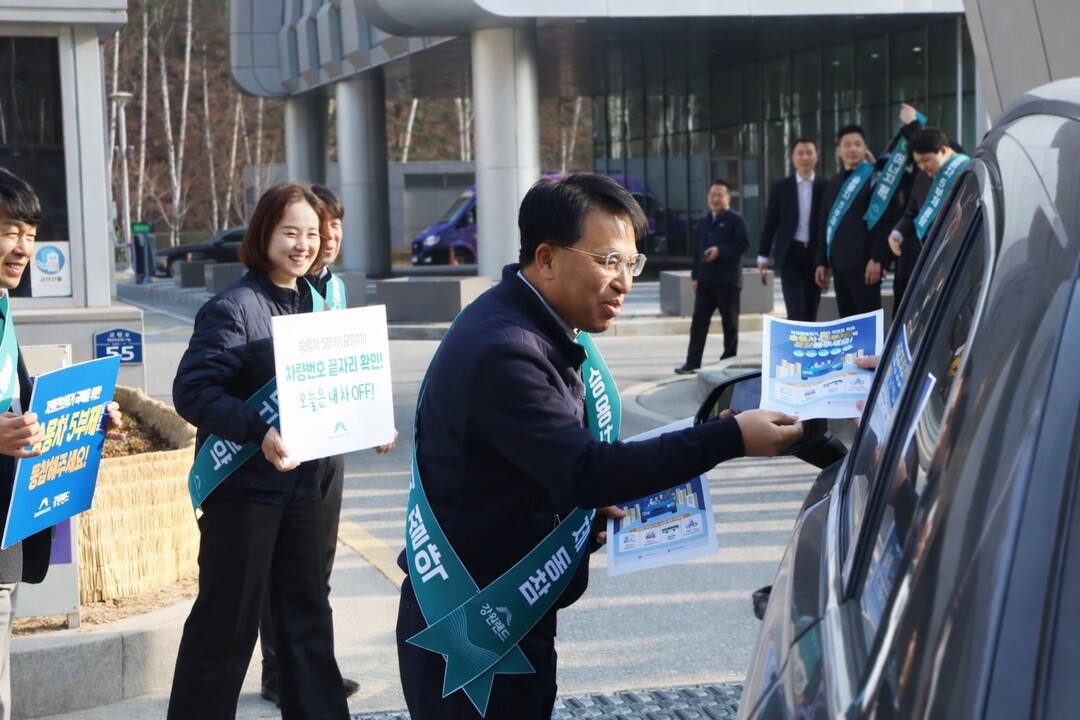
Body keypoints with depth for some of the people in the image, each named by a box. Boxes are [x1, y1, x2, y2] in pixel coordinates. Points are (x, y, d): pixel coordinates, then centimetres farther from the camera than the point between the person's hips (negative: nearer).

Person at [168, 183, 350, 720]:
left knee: (307, 612, 15)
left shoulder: (314, 303, 9)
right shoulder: (233, 308, -14)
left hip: (302, 481, 7)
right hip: (243, 487, -7)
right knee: (227, 619, 0)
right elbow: (192, 390, -23)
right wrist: (258, 431, -33)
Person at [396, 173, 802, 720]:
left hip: (513, 614, 9)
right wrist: (731, 438, -31)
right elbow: (586, 468, -29)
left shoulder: (540, 330, 8)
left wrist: (589, 504, 1)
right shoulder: (501, 350, -24)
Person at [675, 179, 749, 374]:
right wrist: (695, 275, 11)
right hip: (705, 280, 6)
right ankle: (692, 362, 1)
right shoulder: (703, 222, 19)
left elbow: (743, 243, -13)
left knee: (729, 322, 3)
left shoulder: (735, 219, -3)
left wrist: (720, 251, -22)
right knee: (699, 321, 1)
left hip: (727, 281, -6)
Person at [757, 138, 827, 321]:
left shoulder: (825, 187, 3)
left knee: (811, 311, 6)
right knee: (796, 311, -12)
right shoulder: (781, 187, 4)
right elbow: (770, 223, 7)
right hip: (790, 254, -1)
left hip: (816, 253, 1)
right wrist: (763, 255, 4)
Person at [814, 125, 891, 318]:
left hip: (863, 262, -7)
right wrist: (822, 262, 15)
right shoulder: (834, 183, 18)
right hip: (840, 263, 7)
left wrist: (877, 258, -17)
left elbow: (883, 220, -10)